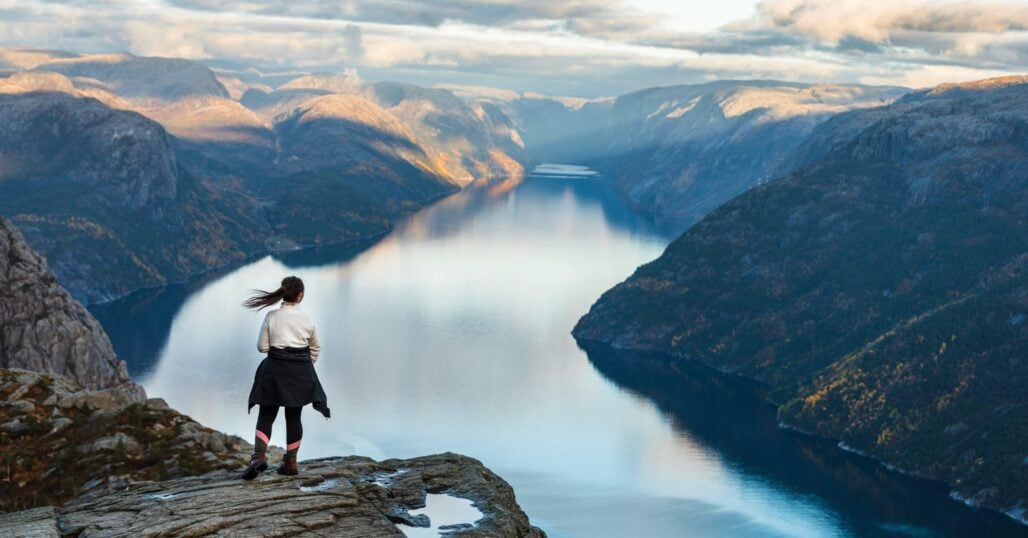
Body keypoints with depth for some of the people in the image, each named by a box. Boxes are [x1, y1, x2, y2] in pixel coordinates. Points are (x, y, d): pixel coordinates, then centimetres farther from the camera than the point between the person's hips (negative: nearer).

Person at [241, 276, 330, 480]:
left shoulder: (271, 317, -7)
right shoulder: (306, 319, -1)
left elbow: (262, 347, -3)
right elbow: (315, 347, 12)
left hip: (276, 370, -1)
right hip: (300, 371, 1)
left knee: (266, 416, 5)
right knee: (294, 417, 10)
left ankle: (259, 457, -13)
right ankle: (290, 463, 13)